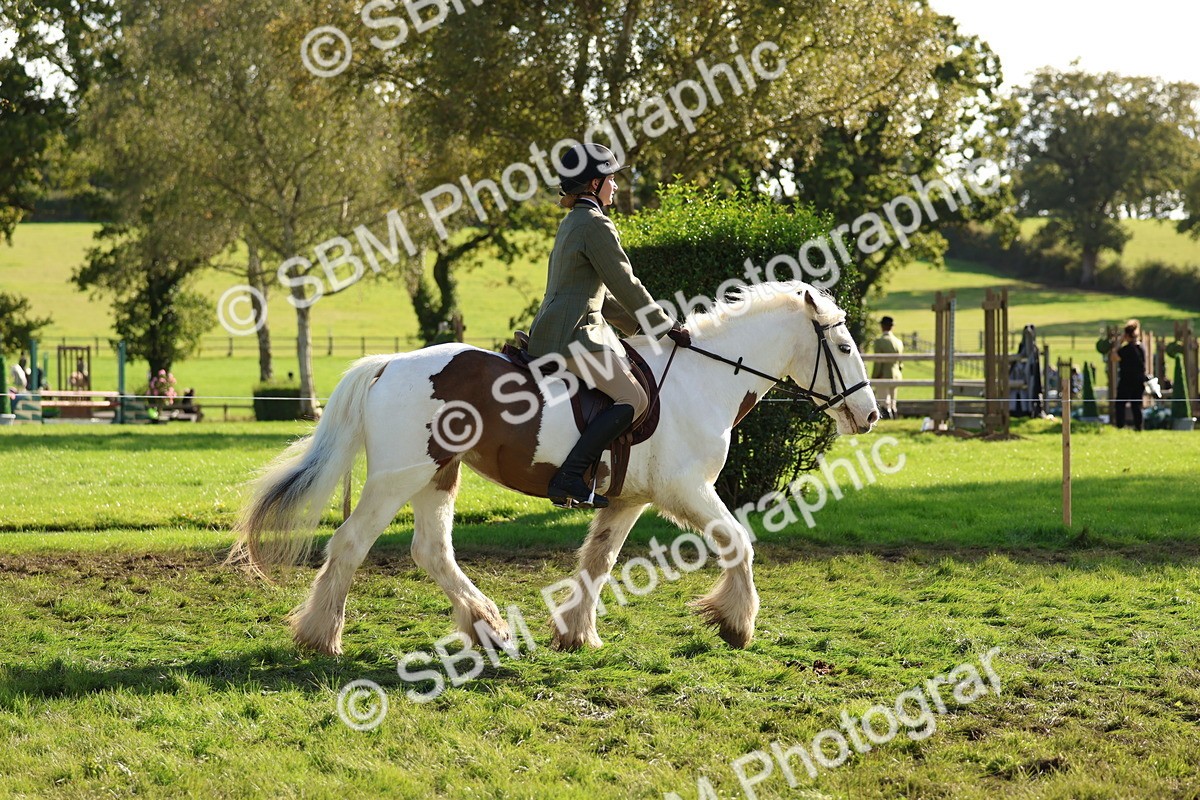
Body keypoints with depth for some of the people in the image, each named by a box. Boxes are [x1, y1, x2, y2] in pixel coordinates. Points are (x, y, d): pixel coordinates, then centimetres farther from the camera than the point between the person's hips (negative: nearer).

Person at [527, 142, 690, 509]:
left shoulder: (573, 223, 22)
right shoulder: (596, 225, -10)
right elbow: (625, 286, -10)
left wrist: (644, 327, 21)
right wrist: (668, 326, -1)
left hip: (554, 333, 11)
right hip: (571, 336, -10)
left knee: (636, 378, 16)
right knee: (633, 399, -17)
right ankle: (569, 477, -27)